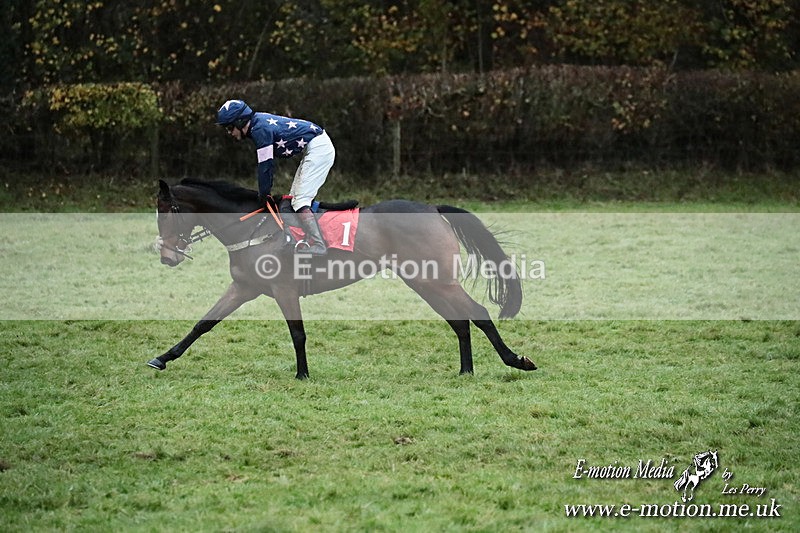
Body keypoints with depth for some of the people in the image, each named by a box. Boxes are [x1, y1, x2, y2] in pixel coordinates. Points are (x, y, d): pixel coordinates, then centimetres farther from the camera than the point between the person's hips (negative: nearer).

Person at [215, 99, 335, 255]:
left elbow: (265, 165, -17)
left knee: (300, 201, -14)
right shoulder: (259, 121, 11)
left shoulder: (260, 129, -19)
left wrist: (263, 193, -5)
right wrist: (265, 190, 19)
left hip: (318, 148, -10)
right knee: (294, 198, 12)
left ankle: (317, 247, -17)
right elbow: (266, 162, 19)